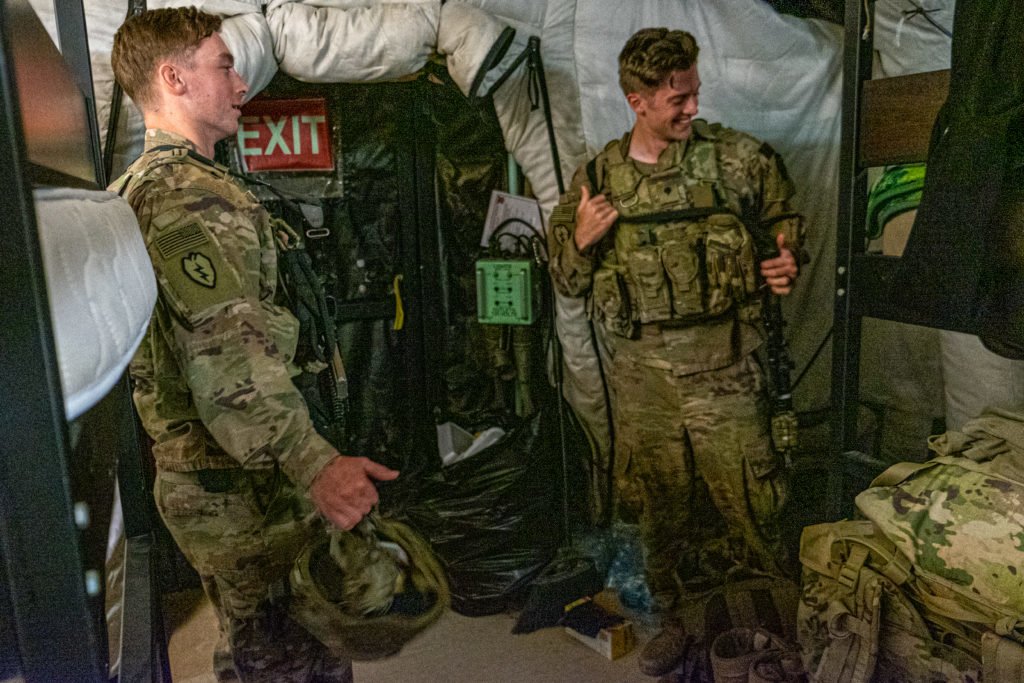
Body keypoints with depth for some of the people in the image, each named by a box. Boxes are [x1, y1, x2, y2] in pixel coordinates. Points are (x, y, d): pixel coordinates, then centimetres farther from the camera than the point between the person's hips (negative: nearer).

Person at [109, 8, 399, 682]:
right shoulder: (197, 198, -19)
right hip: (246, 488, -10)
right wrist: (315, 463, -36)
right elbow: (231, 360, -30)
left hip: (187, 478, 10)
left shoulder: (131, 189, 15)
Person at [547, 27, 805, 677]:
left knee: (747, 502, 3)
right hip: (640, 374, 2)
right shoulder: (597, 179, 4)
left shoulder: (736, 157, -1)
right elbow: (568, 279, 10)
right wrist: (581, 242, -11)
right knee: (661, 506, 15)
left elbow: (784, 221, 11)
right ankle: (680, 618, 36)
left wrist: (787, 262, -10)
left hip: (722, 369, -2)